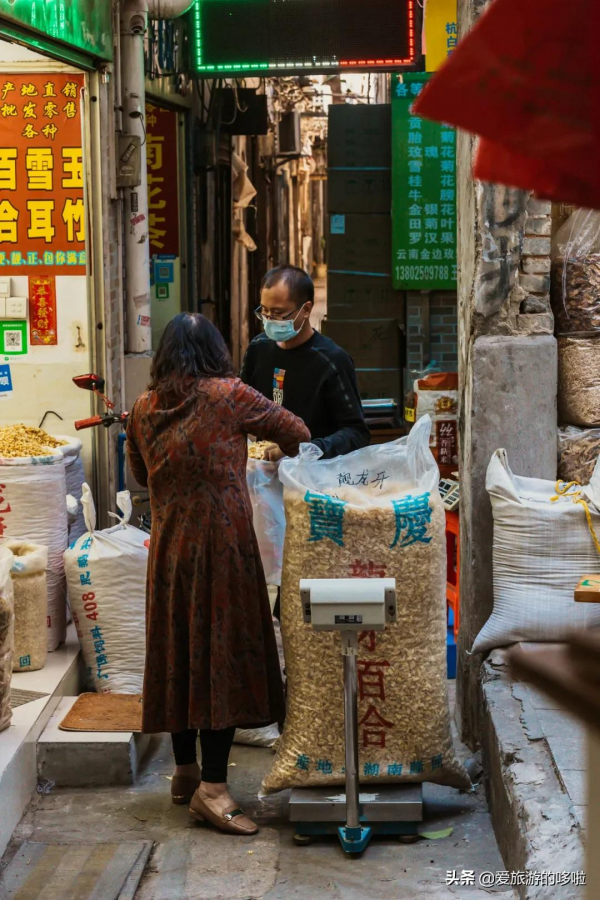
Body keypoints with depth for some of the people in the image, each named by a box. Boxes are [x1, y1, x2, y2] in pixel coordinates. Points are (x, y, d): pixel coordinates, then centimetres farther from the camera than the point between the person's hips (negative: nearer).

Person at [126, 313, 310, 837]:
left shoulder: (144, 409, 6)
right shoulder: (229, 396, -7)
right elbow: (296, 434, 3)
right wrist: (290, 453, 24)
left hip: (168, 551, 5)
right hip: (221, 544, -5)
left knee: (179, 655, 14)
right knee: (225, 656, -3)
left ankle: (185, 771, 25)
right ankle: (212, 786, -6)